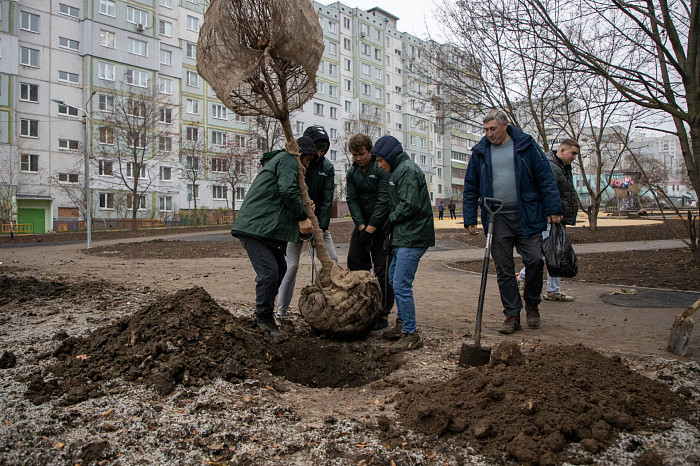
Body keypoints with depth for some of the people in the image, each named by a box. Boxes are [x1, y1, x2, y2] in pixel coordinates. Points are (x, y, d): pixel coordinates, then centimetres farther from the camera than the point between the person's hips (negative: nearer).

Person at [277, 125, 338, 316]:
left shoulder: (327, 167, -3)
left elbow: (327, 199, -6)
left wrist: (321, 227, -15)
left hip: (318, 221, 4)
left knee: (332, 259, 0)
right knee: (292, 265, -6)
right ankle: (281, 311, 8)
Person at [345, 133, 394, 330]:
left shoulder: (382, 169, -12)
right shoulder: (352, 172, 7)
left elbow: (384, 200, -17)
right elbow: (352, 200, 1)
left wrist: (371, 229, -19)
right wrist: (361, 226, -11)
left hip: (381, 225, -6)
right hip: (362, 224, 7)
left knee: (382, 271, -5)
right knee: (354, 263, 7)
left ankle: (383, 315, 3)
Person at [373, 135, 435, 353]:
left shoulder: (407, 170, -12)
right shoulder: (398, 171, 20)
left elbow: (410, 204, -21)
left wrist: (391, 220, -8)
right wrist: (391, 224, 10)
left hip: (412, 238, -11)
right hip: (403, 237, 11)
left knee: (401, 285, -11)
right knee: (393, 278, 19)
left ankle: (411, 335, -3)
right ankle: (402, 324, 31)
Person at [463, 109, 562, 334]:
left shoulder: (526, 145, 3)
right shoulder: (480, 152, 8)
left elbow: (546, 178, 2)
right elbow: (470, 188, 12)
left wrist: (553, 209, -4)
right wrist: (470, 218, 5)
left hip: (527, 216, -1)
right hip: (497, 220, 2)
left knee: (534, 261, -3)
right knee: (504, 270, 3)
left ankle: (532, 304, 21)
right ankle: (512, 314, 13)